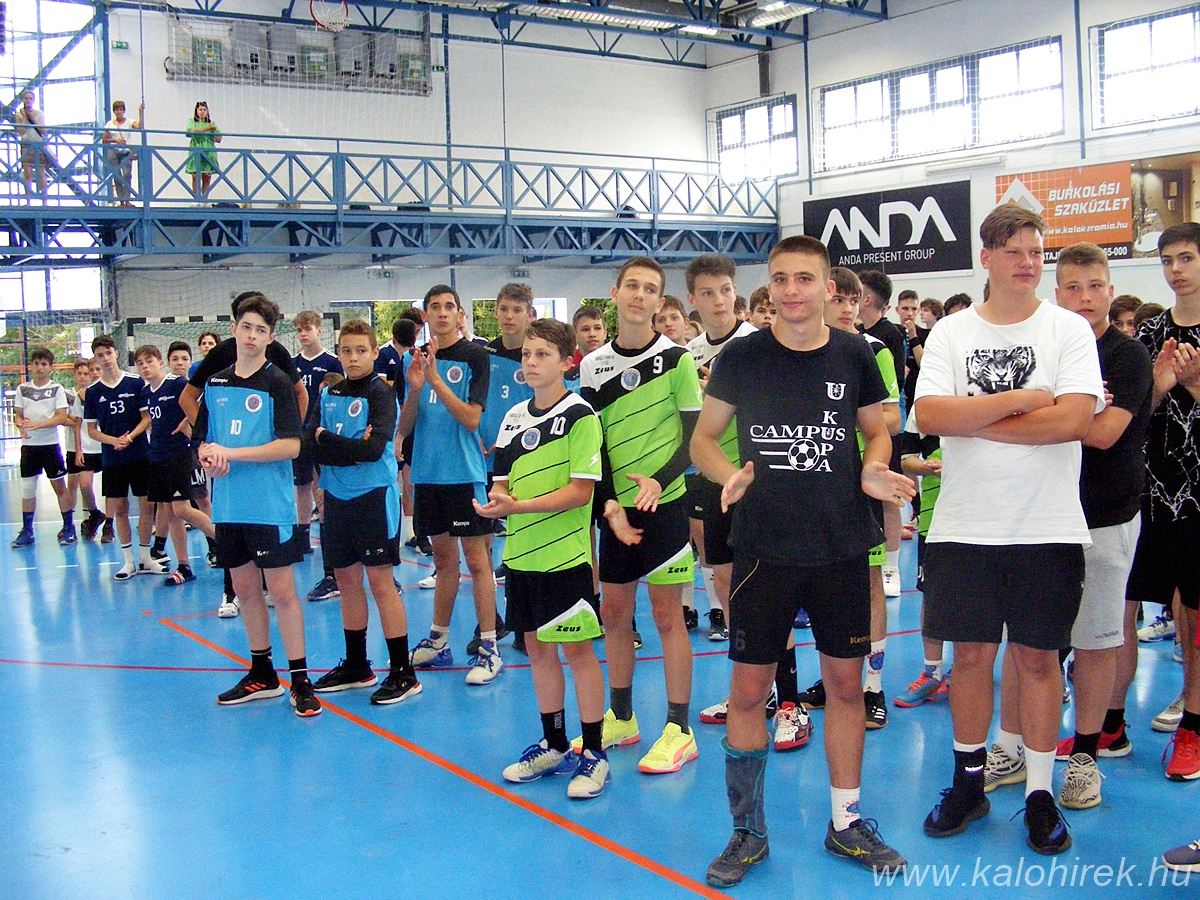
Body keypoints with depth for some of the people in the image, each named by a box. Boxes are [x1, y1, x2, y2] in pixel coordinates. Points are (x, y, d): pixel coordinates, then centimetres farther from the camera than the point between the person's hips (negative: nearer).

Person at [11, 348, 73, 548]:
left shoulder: (57, 389, -1)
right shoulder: (22, 389, 8)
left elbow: (62, 417, -8)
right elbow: (17, 415, 10)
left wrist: (38, 424, -21)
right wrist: (21, 426, -13)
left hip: (50, 444, -3)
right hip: (28, 444, 3)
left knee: (59, 486, 1)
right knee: (27, 488, 7)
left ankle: (69, 528, 9)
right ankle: (26, 531, 15)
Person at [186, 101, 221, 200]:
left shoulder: (212, 123, 18)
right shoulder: (192, 122, 10)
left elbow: (218, 140, 11)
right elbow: (192, 131, -13)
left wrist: (214, 131, -8)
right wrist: (207, 129, -21)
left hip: (209, 154, 2)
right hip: (196, 153, -2)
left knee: (207, 179, -1)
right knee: (196, 177, -9)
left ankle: (205, 200, 3)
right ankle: (197, 200, -9)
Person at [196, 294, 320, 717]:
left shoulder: (277, 383, -6)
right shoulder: (215, 383, 10)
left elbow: (290, 445, -14)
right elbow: (204, 440, 14)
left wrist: (231, 453, -17)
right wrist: (208, 457, -9)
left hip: (271, 505, -5)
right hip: (229, 504, 6)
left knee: (281, 590, -3)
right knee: (245, 589, 13)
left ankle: (300, 680, 6)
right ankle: (262, 674, 26)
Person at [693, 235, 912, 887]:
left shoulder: (853, 355, 0)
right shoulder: (742, 357, -4)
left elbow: (876, 429, 13)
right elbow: (702, 439, 4)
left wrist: (873, 469, -9)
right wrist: (731, 476, -16)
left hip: (841, 546, 2)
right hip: (763, 546, -1)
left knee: (845, 681, 10)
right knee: (748, 687, 2)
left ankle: (846, 822, 28)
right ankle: (747, 831, 21)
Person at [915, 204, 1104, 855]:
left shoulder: (1069, 330, 0)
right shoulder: (950, 333, 3)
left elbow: (1074, 419, -15)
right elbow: (929, 415, -11)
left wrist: (972, 421, -12)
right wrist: (1021, 399, -14)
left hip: (1048, 529, -1)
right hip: (965, 527, 1)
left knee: (1038, 657, 7)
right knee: (972, 655, 9)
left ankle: (1039, 794, 20)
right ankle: (969, 783, 24)